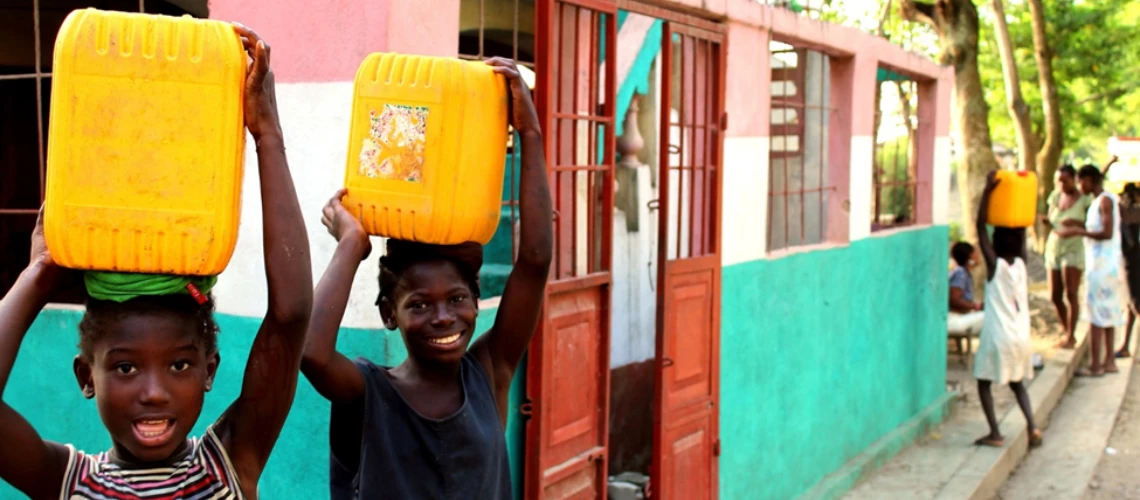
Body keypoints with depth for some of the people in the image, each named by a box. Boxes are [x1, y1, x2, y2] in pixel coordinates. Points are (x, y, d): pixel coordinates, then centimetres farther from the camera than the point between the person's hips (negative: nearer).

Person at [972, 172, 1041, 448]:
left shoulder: (995, 264, -11)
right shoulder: (1021, 263, 1)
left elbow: (980, 226, -14)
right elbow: (1022, 231, 14)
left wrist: (988, 190, -15)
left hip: (997, 337, -5)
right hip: (1021, 337, 5)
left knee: (984, 382, 7)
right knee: (1017, 382, 20)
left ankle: (995, 433, 0)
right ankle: (1032, 426, 5)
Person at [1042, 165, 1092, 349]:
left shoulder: (1084, 199, -5)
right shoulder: (1055, 196, 10)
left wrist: (1078, 223, -24)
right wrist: (1046, 221, -5)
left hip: (1073, 249, -6)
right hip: (1053, 246, 6)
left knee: (1071, 293, -11)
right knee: (1055, 296, 4)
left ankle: (1071, 337, -5)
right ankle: (1068, 334, 20)